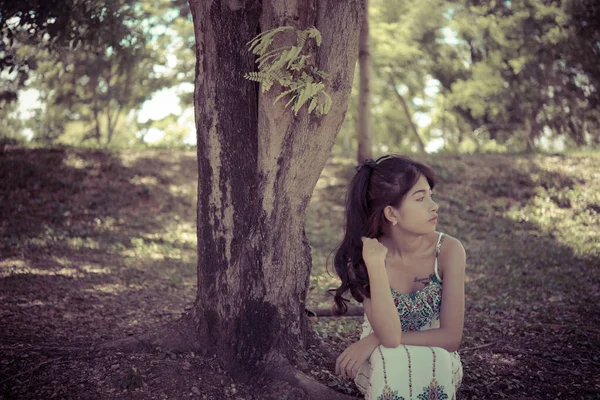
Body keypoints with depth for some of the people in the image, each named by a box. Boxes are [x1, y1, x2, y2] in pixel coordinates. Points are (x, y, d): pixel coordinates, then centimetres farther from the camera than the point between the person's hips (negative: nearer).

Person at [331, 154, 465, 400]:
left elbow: (450, 337, -17)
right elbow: (390, 336, -27)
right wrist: (375, 264, -34)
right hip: (383, 367, -1)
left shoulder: (448, 250, -17)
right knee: (393, 360, -34)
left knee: (434, 360, -33)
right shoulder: (364, 255, -17)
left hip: (438, 364, 1)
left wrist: (374, 340, -21)